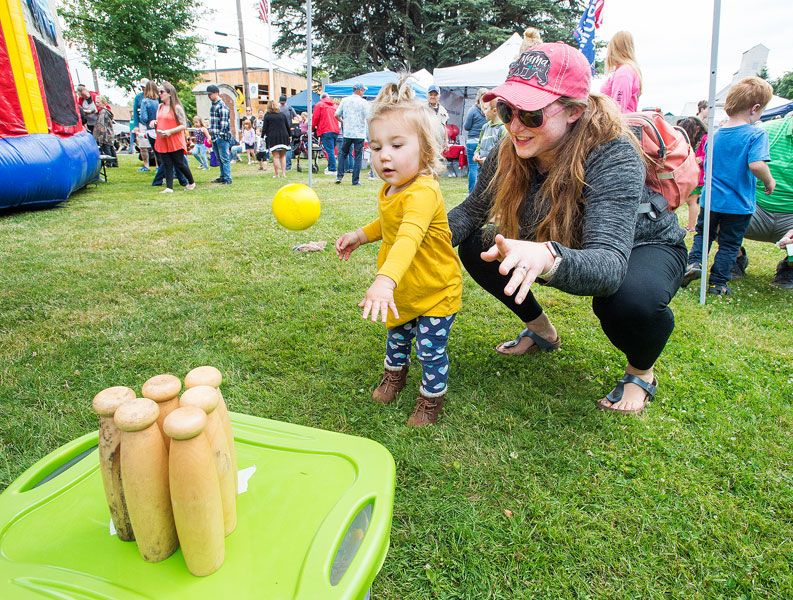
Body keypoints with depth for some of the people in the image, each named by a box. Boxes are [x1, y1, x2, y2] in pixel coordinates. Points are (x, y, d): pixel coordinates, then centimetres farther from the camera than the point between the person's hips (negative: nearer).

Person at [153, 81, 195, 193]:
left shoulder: (177, 108, -7)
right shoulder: (160, 107, 12)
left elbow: (184, 125, -11)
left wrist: (170, 131, -19)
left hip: (175, 142, -6)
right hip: (162, 142, 6)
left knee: (179, 164, 1)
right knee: (167, 165, 3)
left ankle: (191, 183, 21)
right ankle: (169, 187, 4)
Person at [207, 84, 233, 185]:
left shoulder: (222, 106, -11)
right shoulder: (212, 105, 15)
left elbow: (224, 122, -17)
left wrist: (220, 134, -20)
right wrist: (210, 131, 14)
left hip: (222, 136, -9)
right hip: (215, 136, 9)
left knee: (224, 158, -6)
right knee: (219, 158, 14)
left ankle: (227, 179, -3)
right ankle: (222, 177, 22)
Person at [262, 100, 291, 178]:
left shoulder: (267, 115, 1)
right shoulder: (282, 114, 10)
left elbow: (265, 127, -2)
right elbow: (287, 126, 12)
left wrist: (263, 136, 9)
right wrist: (288, 136, 21)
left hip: (273, 137, -3)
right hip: (283, 136, 3)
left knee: (275, 156, -3)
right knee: (283, 156, 8)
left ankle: (277, 174, -4)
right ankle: (283, 173, 3)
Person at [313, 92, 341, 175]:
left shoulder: (319, 104, 3)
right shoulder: (334, 105, 20)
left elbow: (315, 118, -1)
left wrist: (313, 127, 12)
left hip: (326, 131, -6)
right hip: (335, 130, 6)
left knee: (329, 150, -9)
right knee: (332, 150, 13)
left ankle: (332, 169, -14)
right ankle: (330, 167, 17)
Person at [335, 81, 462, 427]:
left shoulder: (423, 192, -33)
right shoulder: (390, 189, -3)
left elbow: (410, 237, -51)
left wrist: (385, 280, -65)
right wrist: (360, 236, 8)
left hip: (436, 291, -8)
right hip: (404, 288, 8)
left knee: (431, 350, 3)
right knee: (397, 335, 25)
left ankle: (431, 398, 29)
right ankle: (394, 373, 52)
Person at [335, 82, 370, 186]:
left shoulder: (344, 100, 5)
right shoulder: (363, 102, -6)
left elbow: (336, 115, 6)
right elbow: (369, 118, -12)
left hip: (347, 133, 3)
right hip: (360, 134, -3)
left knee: (343, 154, 17)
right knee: (358, 157, 2)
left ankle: (339, 176, 9)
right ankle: (355, 180, 2)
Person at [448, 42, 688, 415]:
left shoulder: (613, 157, -36)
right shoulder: (511, 153, -20)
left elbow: (610, 265, -47)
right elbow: (472, 211, -7)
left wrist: (549, 257, -69)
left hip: (645, 248, -5)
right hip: (574, 248, 6)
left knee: (630, 298, -40)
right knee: (475, 247, -6)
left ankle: (641, 372, -2)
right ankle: (542, 332, 16)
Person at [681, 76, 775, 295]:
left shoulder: (716, 135, 5)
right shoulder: (756, 135, -14)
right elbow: (757, 164, -27)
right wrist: (769, 181, -10)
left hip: (710, 200, 4)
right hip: (739, 204, -4)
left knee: (703, 233, 21)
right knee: (729, 244, 9)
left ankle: (694, 262, -2)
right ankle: (717, 283, 14)